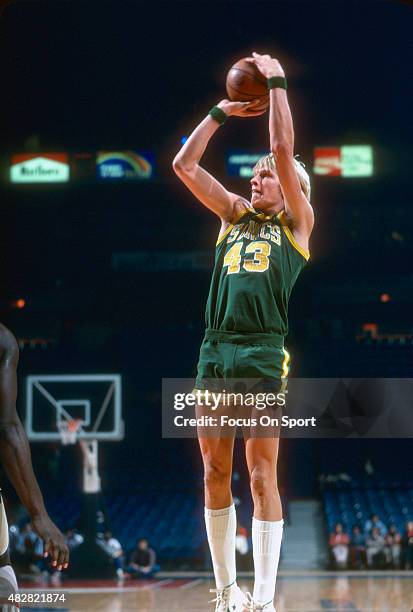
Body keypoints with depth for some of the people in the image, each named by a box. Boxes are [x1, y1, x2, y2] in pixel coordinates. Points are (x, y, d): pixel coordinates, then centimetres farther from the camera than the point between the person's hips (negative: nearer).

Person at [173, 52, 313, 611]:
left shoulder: (297, 221, 8)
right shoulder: (234, 214, 21)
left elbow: (284, 151, -2)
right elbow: (184, 165, 19)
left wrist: (276, 83, 4)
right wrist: (222, 112, 19)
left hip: (262, 353, -5)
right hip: (214, 350, 5)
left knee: (262, 477, -7)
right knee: (215, 474, 5)